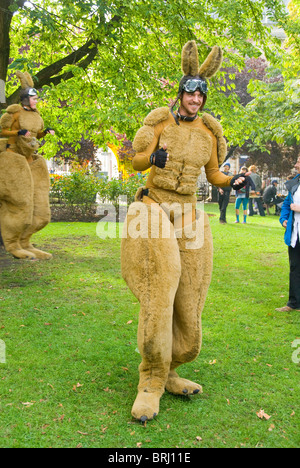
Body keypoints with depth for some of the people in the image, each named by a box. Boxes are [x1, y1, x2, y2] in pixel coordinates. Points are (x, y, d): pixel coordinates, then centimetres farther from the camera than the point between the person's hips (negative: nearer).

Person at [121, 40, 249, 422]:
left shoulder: (209, 133, 11)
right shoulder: (162, 122, 3)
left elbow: (214, 176, 18)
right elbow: (136, 162, 3)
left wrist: (233, 181, -2)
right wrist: (153, 157, -19)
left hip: (187, 215, 4)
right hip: (154, 208, -3)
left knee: (187, 303, 1)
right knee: (158, 297, -15)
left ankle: (168, 372, 20)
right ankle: (151, 383, -3)